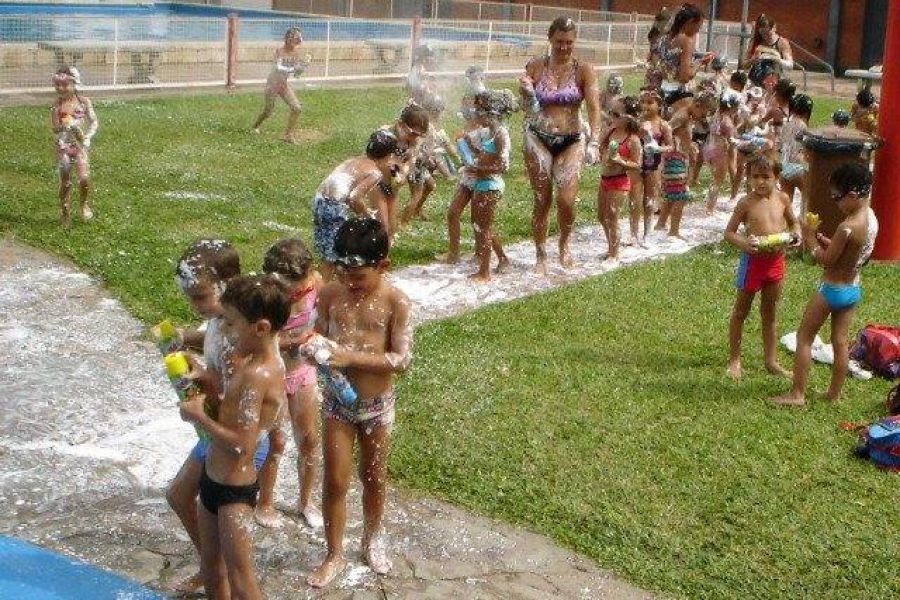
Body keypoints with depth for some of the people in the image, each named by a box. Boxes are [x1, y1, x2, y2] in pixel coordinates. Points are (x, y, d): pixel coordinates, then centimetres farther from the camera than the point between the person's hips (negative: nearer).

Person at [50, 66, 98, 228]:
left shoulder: (84, 101, -3)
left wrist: (88, 137, -16)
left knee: (84, 178, -15)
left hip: (79, 144, -1)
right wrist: (64, 125, -25)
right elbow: (54, 128, -5)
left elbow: (94, 122, -1)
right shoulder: (57, 105, -3)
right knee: (65, 182, 5)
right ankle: (65, 213, 19)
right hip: (63, 146, 1)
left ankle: (84, 204, 13)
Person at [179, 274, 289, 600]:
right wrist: (206, 381, -4)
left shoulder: (258, 375, -27)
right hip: (215, 477, 10)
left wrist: (199, 416, -19)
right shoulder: (251, 359, 2)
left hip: (234, 489, -10)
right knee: (211, 567, 24)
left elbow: (242, 443, -29)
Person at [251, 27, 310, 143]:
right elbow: (279, 68, -39)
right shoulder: (280, 51, -23)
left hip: (284, 84, 6)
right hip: (273, 84, -5)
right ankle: (255, 126, 38)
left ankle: (288, 135, 2)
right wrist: (293, 69, -51)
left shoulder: (296, 52, -6)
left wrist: (305, 63, -16)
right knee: (268, 112, 8)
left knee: (296, 108, -9)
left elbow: (297, 73, 0)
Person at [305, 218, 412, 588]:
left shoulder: (395, 303, -17)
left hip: (378, 405, -1)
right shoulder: (330, 294, -8)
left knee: (373, 477, 17)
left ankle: (372, 538, 42)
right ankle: (335, 555, 24)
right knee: (335, 480, 7)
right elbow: (319, 335, 3)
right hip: (338, 401, 2)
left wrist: (351, 356, -30)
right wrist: (312, 347, -22)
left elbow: (401, 360, -20)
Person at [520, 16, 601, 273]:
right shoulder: (535, 66, 0)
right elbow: (525, 104, 10)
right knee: (542, 201, 3)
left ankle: (564, 244, 18)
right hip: (538, 138, 1)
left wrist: (594, 141, -24)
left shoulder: (583, 70, -4)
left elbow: (594, 108, -12)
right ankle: (540, 255, 18)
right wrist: (525, 92, -13)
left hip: (570, 142, -1)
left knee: (566, 200, -12)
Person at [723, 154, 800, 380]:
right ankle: (734, 361, 20)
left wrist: (795, 234, -5)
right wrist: (744, 242, -26)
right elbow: (729, 232, -8)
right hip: (753, 260, -4)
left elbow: (793, 222, 17)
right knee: (741, 312, 9)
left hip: (776, 260, 4)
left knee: (769, 313, 17)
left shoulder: (782, 198, 0)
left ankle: (771, 361, 29)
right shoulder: (746, 202, -11)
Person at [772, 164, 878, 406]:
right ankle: (834, 393, 25)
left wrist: (810, 238, -9)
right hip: (853, 289, 8)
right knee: (840, 342, 16)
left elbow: (827, 260, -20)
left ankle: (797, 394, 7)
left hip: (832, 290, -8)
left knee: (804, 338, 4)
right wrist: (823, 240, 0)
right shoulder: (871, 218, 0)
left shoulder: (848, 227, -28)